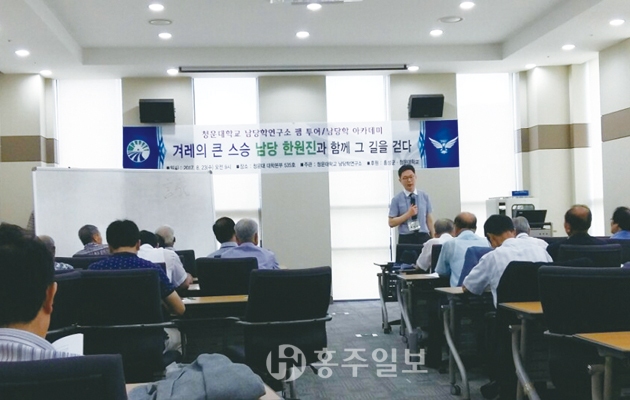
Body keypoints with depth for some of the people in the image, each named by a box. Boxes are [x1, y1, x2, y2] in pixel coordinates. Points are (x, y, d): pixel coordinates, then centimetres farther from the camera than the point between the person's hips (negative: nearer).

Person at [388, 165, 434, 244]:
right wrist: (408, 214, -12)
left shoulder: (424, 196, 8)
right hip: (406, 238, -2)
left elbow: (429, 218, 9)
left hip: (423, 237, 2)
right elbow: (391, 222, -3)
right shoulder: (397, 199, -1)